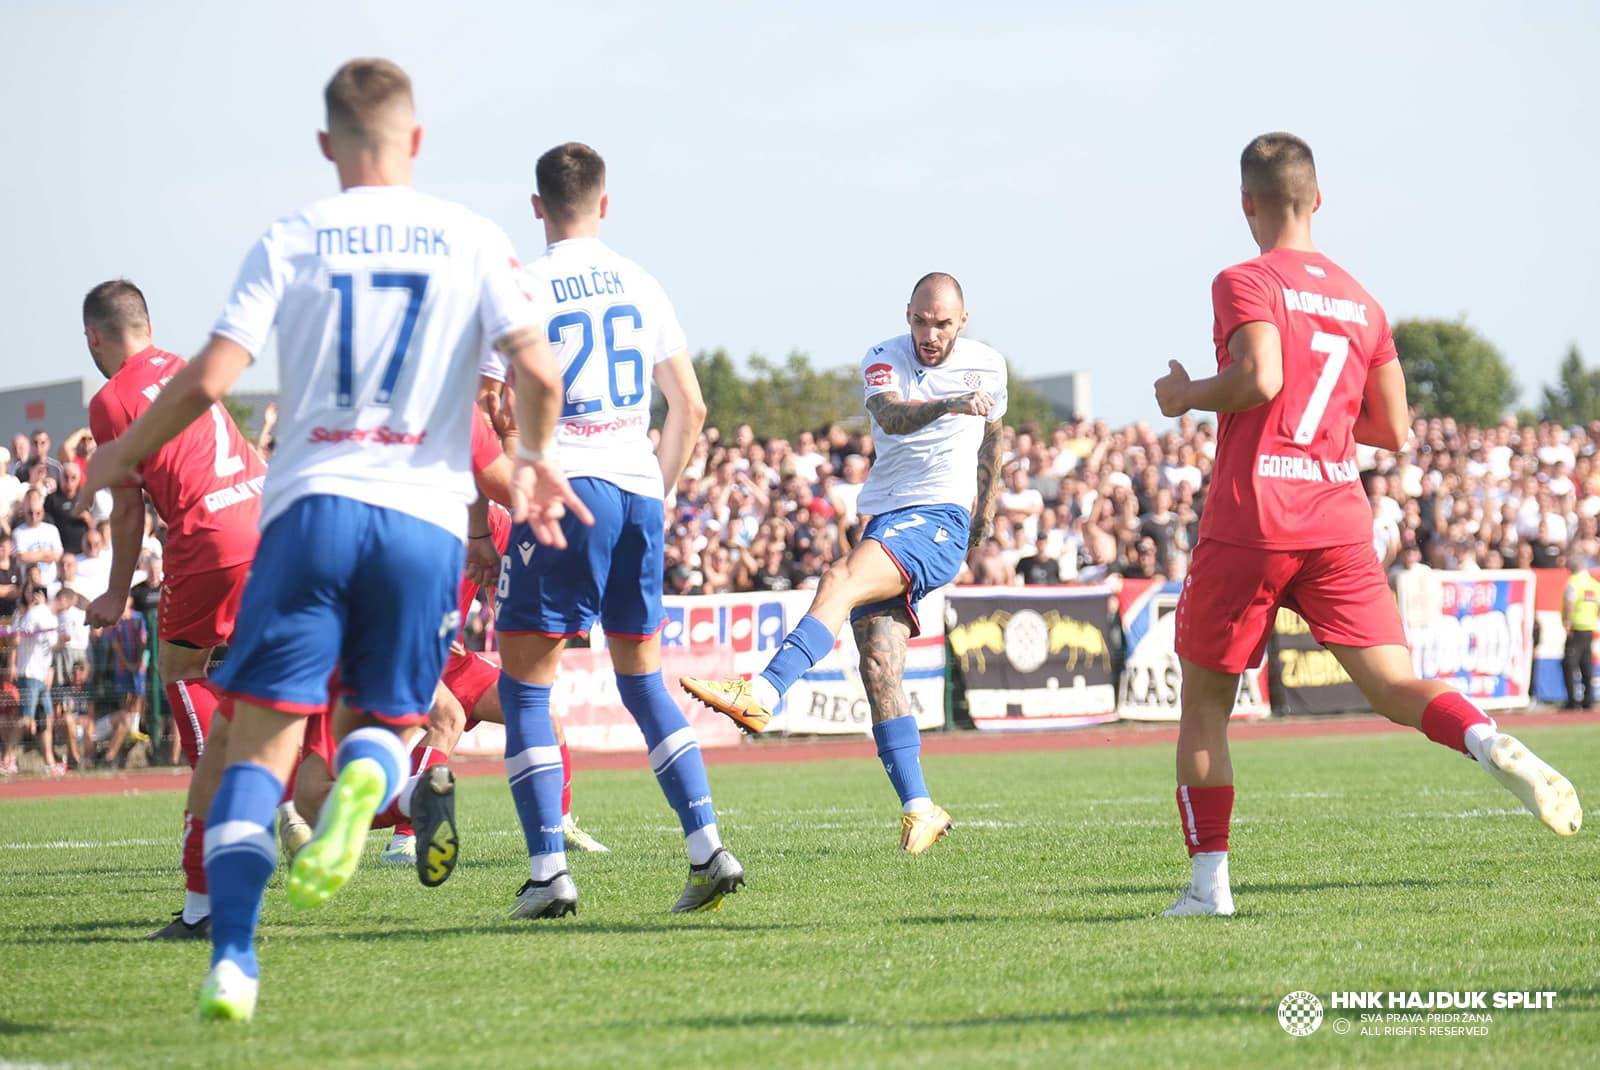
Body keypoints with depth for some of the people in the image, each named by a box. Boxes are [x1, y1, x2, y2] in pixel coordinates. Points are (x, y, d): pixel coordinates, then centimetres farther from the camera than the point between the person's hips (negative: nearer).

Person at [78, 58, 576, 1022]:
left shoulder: (291, 240, 5)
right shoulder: (470, 239, 7)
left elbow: (209, 379, -2)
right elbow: (538, 371, -3)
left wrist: (123, 455, 14)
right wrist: (534, 463, 17)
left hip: (311, 506, -1)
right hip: (425, 516, 1)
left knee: (263, 739, 2)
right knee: (386, 717, 16)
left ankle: (233, 957, -12)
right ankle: (369, 774, -23)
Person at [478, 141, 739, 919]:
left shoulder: (522, 291, -3)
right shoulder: (641, 285, 10)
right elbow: (690, 407, 12)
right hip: (638, 492, 5)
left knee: (524, 682, 2)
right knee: (643, 676, 15)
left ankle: (548, 869, -6)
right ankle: (707, 846, 4)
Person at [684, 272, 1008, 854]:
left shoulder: (987, 366, 6)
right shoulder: (883, 359, 4)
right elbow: (891, 415, -19)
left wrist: (981, 524, 31)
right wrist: (948, 405, -38)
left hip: (941, 522, -3)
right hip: (885, 519, 3)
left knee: (841, 579, -30)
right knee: (878, 663, -10)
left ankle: (761, 694, -45)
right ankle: (919, 809, -7)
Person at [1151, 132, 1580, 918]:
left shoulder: (1246, 283, -3)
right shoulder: (1361, 303, 15)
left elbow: (1259, 379, -21)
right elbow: (1394, 432, 16)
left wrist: (1186, 395, -3)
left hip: (1250, 522, -4)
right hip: (1340, 523, 4)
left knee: (1204, 699, 10)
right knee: (1394, 684, -2)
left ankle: (1207, 885, 9)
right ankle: (1494, 746, -33)